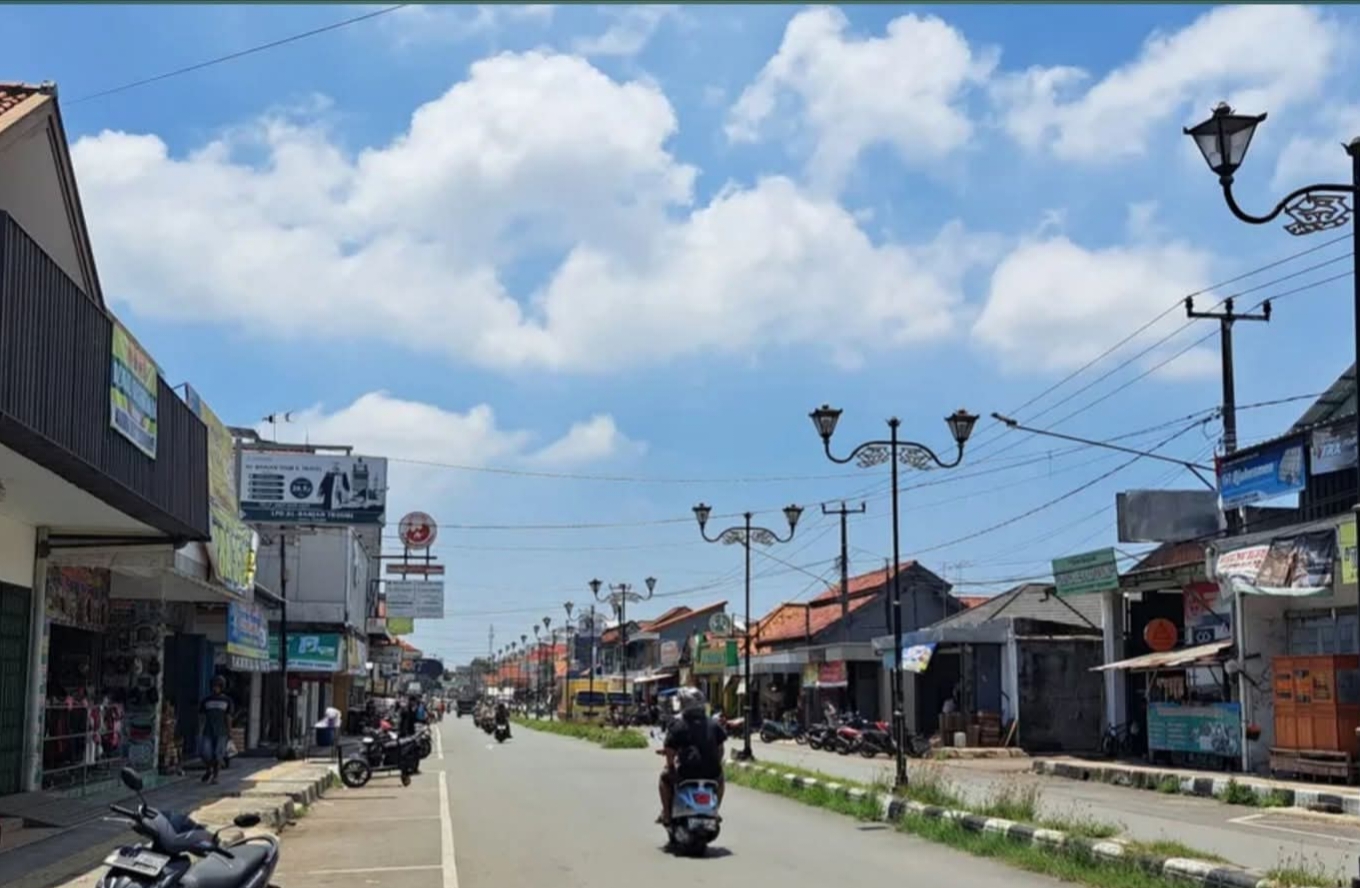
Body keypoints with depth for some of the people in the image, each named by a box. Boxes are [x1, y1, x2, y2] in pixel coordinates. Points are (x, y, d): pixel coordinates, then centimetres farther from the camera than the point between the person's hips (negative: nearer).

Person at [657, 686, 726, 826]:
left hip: (686, 775, -2)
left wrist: (670, 767, 8)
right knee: (720, 779, 39)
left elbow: (670, 752, -9)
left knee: (665, 777, 29)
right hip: (711, 775, 2)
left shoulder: (677, 726, -7)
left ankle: (666, 815, 26)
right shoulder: (713, 725, 2)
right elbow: (720, 749, 7)